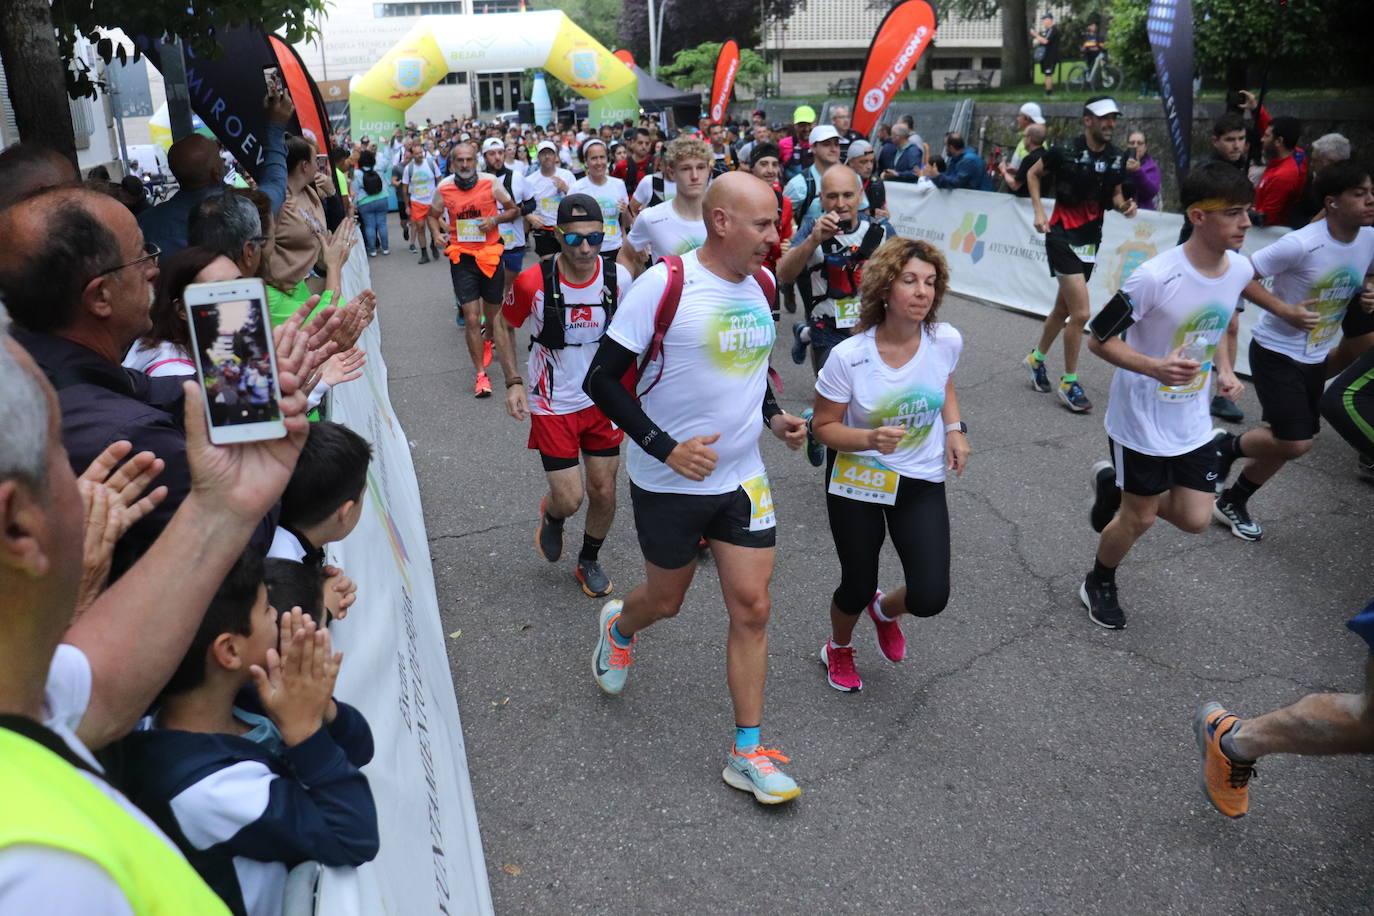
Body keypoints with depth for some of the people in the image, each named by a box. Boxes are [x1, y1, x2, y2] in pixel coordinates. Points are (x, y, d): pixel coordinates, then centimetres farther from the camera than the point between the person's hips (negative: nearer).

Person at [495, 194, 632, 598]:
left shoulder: (618, 277, -11)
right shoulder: (533, 282, -18)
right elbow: (504, 325, 0)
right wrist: (513, 382, -8)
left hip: (603, 400, 3)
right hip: (553, 405, -2)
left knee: (603, 491, 9)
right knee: (569, 498, -4)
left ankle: (589, 561, 36)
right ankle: (551, 515, 36)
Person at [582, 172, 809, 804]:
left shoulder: (761, 285, 4)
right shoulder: (664, 285, -17)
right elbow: (602, 379, -16)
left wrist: (772, 415, 4)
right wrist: (665, 447, -21)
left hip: (742, 477, 5)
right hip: (668, 482, -5)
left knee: (751, 608, 2)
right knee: (666, 600, 14)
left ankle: (747, 752, 16)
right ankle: (618, 626, 52)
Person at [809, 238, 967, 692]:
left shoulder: (946, 340, -12)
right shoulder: (849, 356, -22)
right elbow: (824, 427, -12)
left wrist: (954, 429, -3)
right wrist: (870, 439, -31)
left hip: (921, 483, 3)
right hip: (857, 480, -2)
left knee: (931, 597, -6)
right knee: (857, 588, 10)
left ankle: (885, 610, 33)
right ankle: (838, 649, 47)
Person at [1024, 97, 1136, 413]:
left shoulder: (1118, 158, 3)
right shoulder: (1065, 151, -12)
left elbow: (1114, 195, 16)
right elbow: (1033, 174, 3)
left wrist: (1124, 205, -6)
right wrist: (1038, 211, -6)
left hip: (1090, 239, 6)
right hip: (1063, 236, -6)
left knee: (1063, 308, 18)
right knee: (1080, 313, -13)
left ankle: (1037, 358, 40)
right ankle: (1069, 383, 1)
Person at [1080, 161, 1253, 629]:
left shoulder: (1240, 269, -5)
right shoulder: (1155, 277, -26)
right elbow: (1098, 339, -19)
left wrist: (1223, 370, 0)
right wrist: (1155, 367, -33)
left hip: (1193, 422, 6)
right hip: (1142, 422, -6)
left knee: (1195, 519, 7)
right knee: (1140, 517, 8)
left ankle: (1114, 485, 33)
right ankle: (1099, 585, 36)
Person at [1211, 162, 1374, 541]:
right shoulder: (1302, 244, -24)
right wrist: (1285, 310, -27)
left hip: (1315, 358, 7)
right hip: (1276, 352, -7)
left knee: (1287, 444, 12)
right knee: (1295, 444, -13)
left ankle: (1232, 503, 31)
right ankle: (1227, 446, 16)